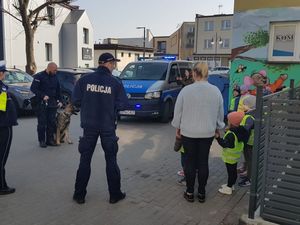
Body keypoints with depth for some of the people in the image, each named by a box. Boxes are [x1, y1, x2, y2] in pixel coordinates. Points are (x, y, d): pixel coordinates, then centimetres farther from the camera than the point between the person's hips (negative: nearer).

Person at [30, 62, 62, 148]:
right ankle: (42, 141, 8)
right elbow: (33, 88, -11)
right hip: (42, 103, -5)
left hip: (52, 104, 5)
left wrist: (59, 101, 11)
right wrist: (43, 96, -20)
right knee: (42, 123, 0)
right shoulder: (39, 76, -6)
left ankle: (50, 140, 14)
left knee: (51, 122, 6)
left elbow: (58, 90, 19)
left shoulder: (54, 77, 12)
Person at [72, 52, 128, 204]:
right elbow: (122, 104, -8)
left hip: (89, 125, 1)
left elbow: (76, 101, -5)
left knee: (85, 160, 12)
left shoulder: (84, 80, -5)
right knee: (111, 160, 11)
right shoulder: (115, 83, -8)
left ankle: (79, 195, 19)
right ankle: (115, 194, 19)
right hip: (108, 126, -1)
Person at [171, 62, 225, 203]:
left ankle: (190, 192, 19)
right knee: (203, 161, 10)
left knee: (189, 161, 9)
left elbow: (178, 111, -3)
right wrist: (218, 127, 20)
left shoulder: (186, 90, -11)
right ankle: (201, 193, 20)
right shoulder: (215, 91, -3)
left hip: (188, 132, -2)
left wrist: (177, 128, 10)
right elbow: (220, 113, 6)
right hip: (208, 132, 2)